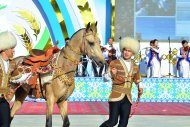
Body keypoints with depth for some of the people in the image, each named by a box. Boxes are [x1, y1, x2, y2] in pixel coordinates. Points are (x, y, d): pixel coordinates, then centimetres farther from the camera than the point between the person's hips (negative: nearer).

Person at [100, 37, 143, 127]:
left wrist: (140, 87, 5)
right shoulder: (114, 63, -1)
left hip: (127, 98, 5)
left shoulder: (135, 67, 13)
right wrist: (111, 74, -27)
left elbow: (138, 80, 26)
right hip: (116, 97, -5)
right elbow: (105, 78, -6)